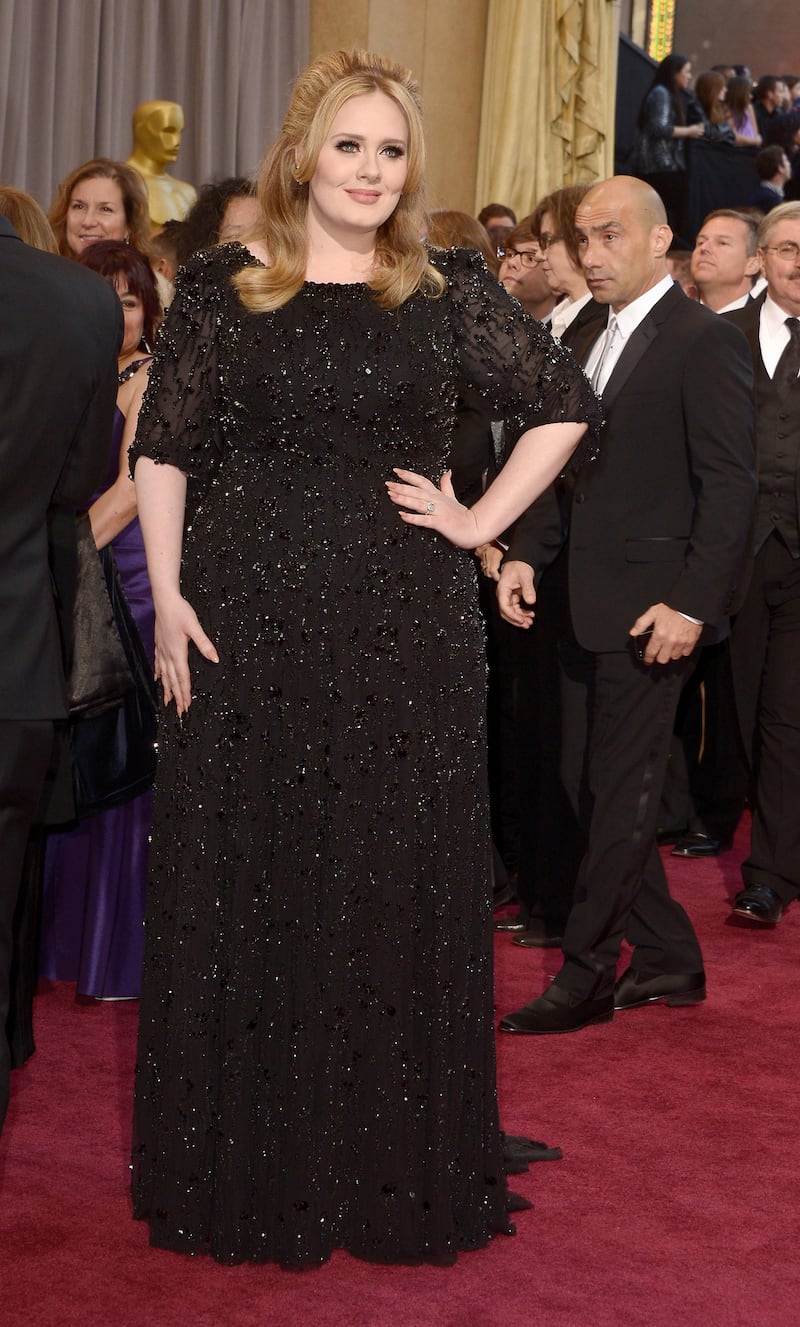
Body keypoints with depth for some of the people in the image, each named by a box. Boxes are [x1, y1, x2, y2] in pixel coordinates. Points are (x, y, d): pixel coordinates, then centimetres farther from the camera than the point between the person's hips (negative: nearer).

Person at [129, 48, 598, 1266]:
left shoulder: (451, 295, 5)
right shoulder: (221, 290, 3)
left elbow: (566, 404, 12)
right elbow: (163, 450, 4)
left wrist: (481, 525, 3)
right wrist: (168, 597, -5)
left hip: (405, 629, 1)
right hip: (246, 627, 0)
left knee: (400, 883, 6)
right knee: (242, 883, 5)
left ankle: (397, 1165, 19)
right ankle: (247, 1164, 19)